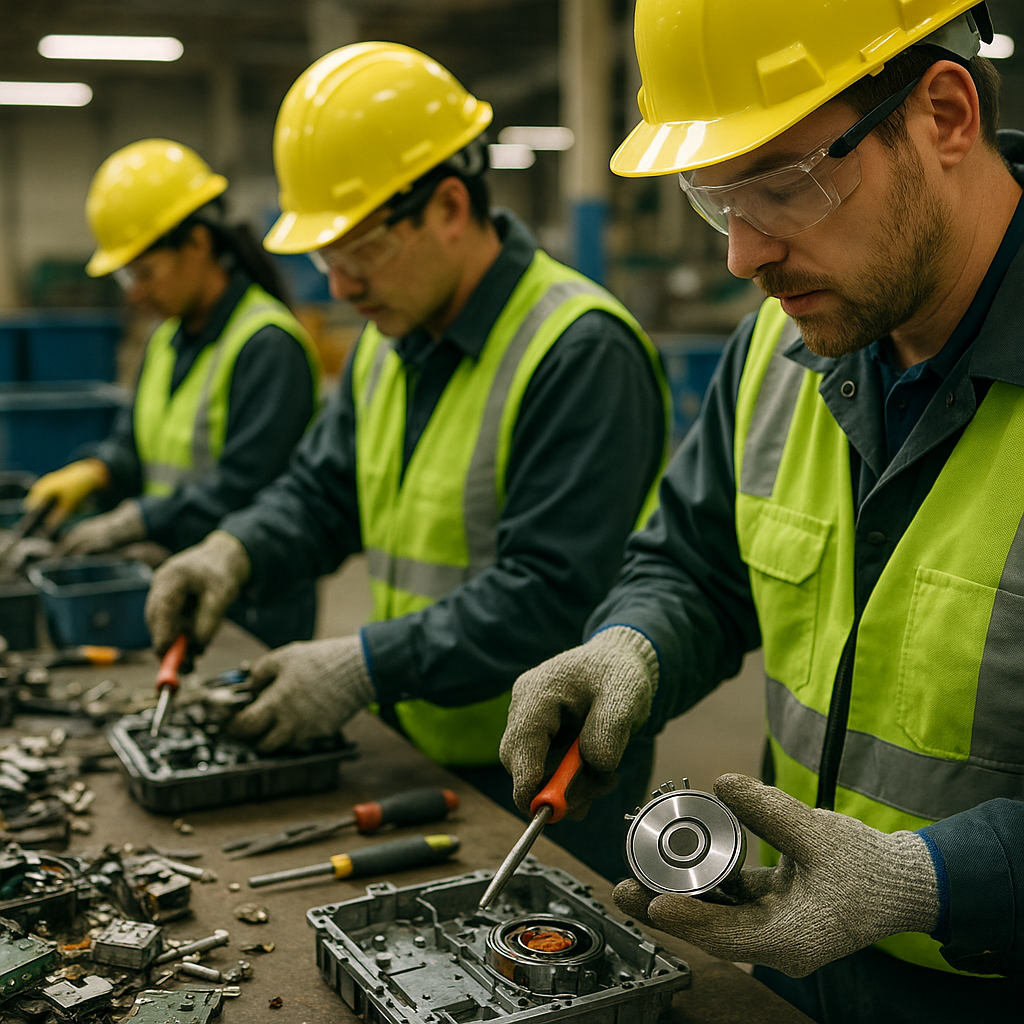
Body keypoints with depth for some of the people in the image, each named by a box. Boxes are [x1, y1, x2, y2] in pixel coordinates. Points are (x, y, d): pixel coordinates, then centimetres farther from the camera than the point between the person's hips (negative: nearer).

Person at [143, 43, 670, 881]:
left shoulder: (582, 351, -20)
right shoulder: (389, 343, 9)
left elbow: (551, 592, -25)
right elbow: (322, 490, 16)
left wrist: (368, 667, -26)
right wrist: (238, 548, -4)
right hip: (421, 750, 8)